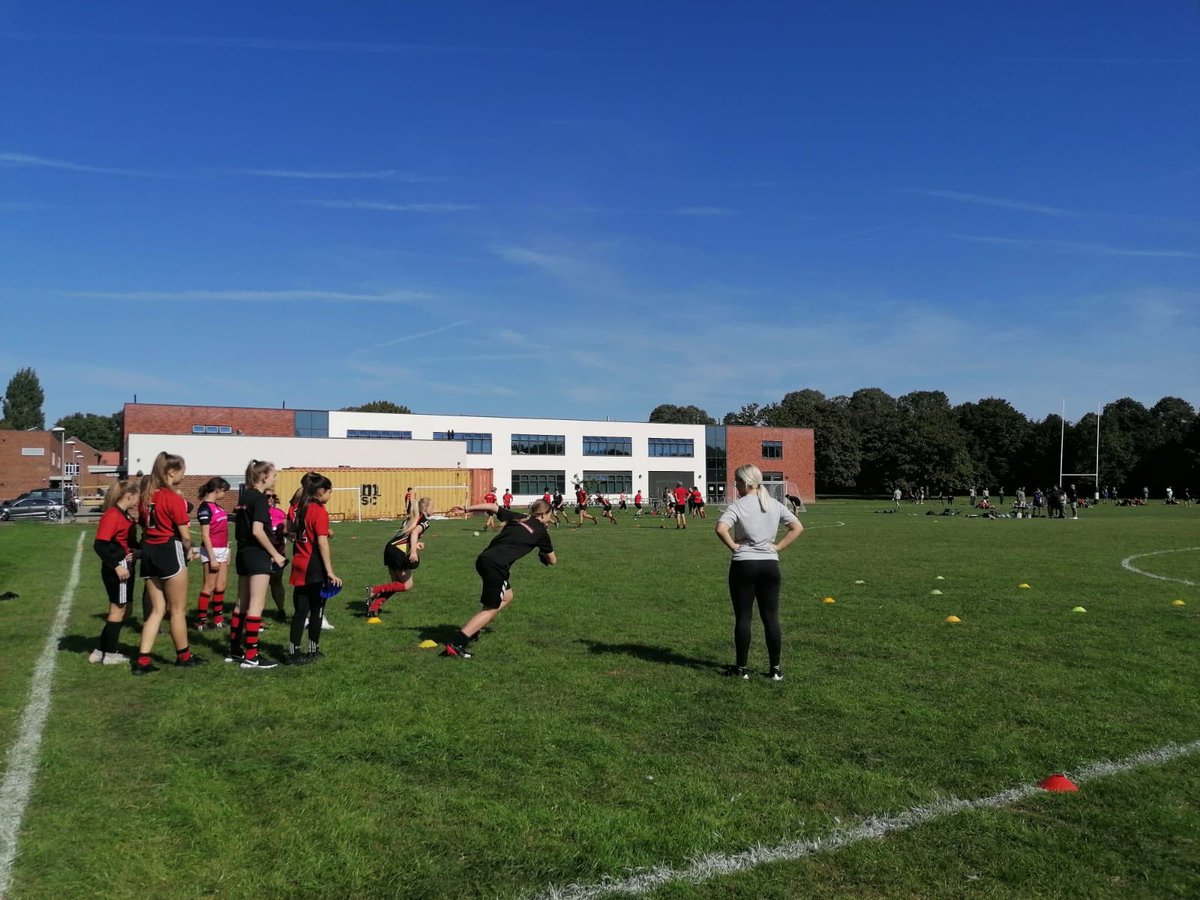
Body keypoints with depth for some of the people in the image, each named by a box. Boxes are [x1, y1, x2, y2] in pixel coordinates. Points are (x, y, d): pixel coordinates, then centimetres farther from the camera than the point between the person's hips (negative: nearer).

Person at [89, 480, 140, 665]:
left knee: (121, 609, 15)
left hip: (125, 567, 10)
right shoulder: (112, 515, -16)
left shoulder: (126, 515, 12)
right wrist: (117, 565, -23)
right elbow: (99, 545, -22)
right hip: (117, 569, -10)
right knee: (118, 609, 1)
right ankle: (110, 654, 12)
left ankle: (100, 650, 23)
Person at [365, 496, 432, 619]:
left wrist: (414, 545, 29)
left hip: (390, 547, 9)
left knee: (397, 583, 16)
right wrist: (413, 551, -31)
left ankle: (373, 609, 11)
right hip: (399, 552, -9)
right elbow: (415, 532, -21)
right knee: (407, 585, 3)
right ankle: (375, 589, -7)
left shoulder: (411, 518, 23)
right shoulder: (425, 520, -1)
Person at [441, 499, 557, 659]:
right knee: (491, 608, 4)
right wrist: (544, 556, 41)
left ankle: (473, 630, 25)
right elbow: (553, 561, 19)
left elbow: (492, 506, 15)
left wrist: (466, 509, 22)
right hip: (496, 566, -7)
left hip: (484, 558, 7)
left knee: (507, 597, 25)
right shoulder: (541, 531, 8)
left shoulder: (517, 518, 20)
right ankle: (456, 643, -7)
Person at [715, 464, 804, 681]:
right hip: (770, 565, 4)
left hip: (744, 565, -4)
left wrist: (733, 546, -8)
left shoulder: (738, 505, -8)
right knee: (771, 617, 8)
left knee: (743, 617, 4)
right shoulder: (775, 505, 7)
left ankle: (742, 668, 11)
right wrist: (778, 546, 6)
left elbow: (721, 528, -23)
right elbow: (798, 527, 8)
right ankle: (775, 669, 12)